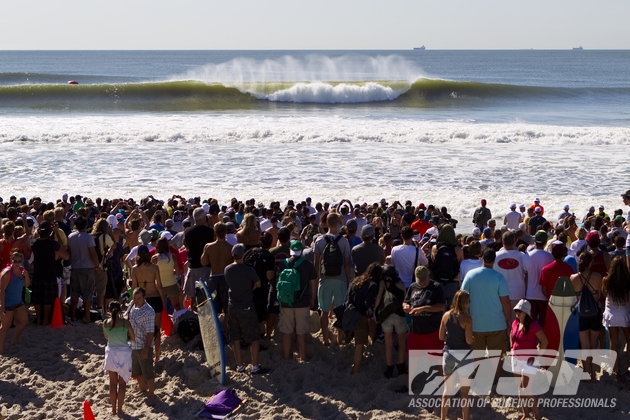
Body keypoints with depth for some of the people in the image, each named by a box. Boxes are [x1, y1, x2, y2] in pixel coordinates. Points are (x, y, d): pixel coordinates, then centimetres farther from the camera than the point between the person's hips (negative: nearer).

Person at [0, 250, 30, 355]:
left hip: (18, 302, 8)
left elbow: (27, 285, 9)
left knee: (24, 321, 13)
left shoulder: (21, 270, 2)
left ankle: (14, 340, 31)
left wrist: (26, 275, -11)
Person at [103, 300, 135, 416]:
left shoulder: (106, 323, -7)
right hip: (123, 353, -2)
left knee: (113, 382, 14)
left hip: (111, 353, 2)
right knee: (122, 383, 9)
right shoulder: (125, 323, -14)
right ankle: (119, 409, 10)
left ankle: (113, 408, 19)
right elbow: (133, 338, -2)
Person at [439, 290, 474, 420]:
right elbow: (469, 341, -15)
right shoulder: (466, 318, -13)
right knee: (465, 392, 5)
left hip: (448, 354, 5)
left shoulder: (446, 315, 1)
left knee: (447, 390, 14)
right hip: (463, 355, -5)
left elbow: (441, 337, 6)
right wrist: (475, 338, 6)